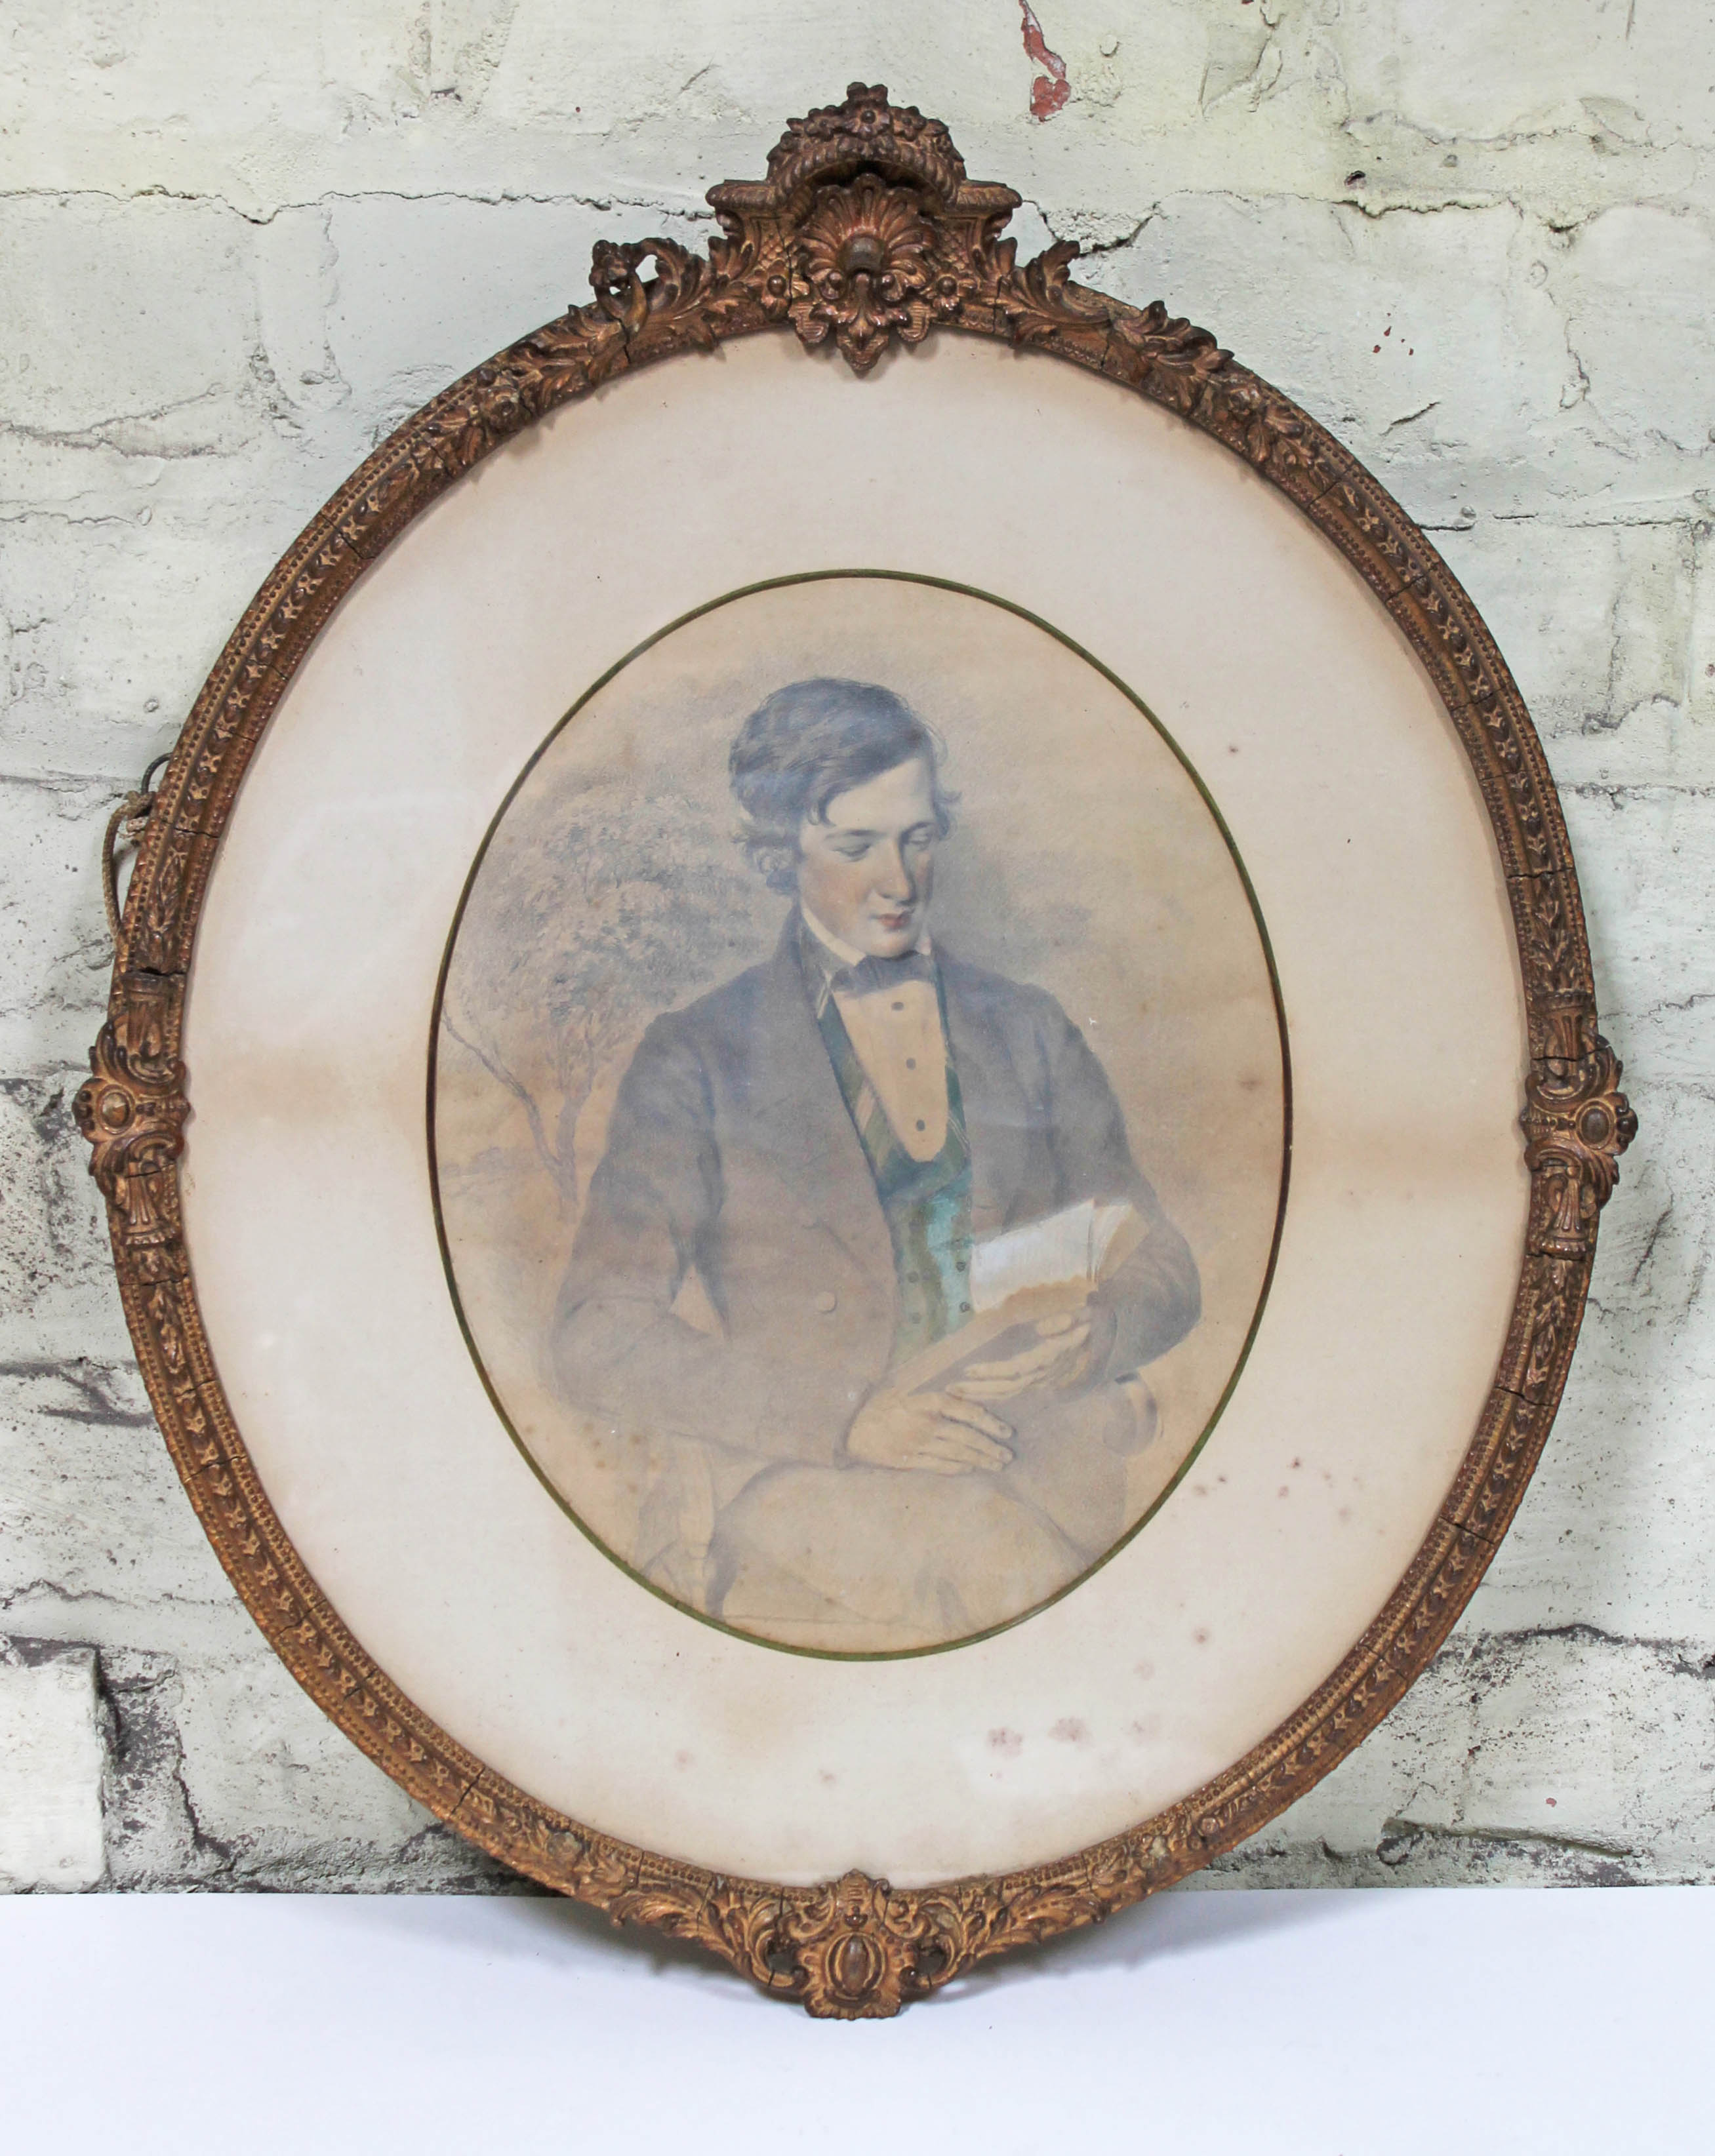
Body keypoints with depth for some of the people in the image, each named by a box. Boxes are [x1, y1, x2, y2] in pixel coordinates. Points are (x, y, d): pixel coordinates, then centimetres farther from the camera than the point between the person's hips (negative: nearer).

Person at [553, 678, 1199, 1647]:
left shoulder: (1030, 1031, 19)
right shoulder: (699, 1059, 7)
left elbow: (1161, 1267, 20)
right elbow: (599, 1338, -3)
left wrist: (1092, 1338, -6)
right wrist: (852, 1421, -16)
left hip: (1034, 1460, 4)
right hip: (802, 1484, -4)